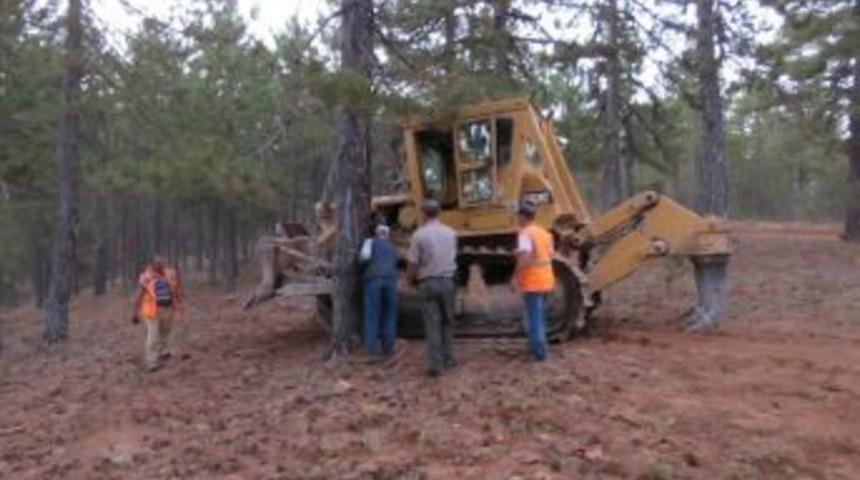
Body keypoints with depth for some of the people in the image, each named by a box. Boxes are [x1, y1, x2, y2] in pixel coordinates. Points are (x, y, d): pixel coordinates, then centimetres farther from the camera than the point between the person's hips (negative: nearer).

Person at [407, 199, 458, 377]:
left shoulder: (419, 234, -9)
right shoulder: (451, 233, 2)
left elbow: (413, 264, -6)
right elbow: (453, 258, 8)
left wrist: (411, 279, 12)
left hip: (427, 282, -3)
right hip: (447, 281, 3)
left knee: (432, 324, 0)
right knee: (447, 321, 17)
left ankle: (436, 364, -2)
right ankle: (447, 358, 21)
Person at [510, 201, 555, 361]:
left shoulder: (525, 233, -14)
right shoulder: (544, 232, 10)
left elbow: (524, 257, -26)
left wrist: (515, 277, -22)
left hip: (532, 283, -8)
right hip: (546, 281, 8)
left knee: (534, 318, -1)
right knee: (540, 316, 20)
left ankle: (540, 352, 1)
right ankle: (536, 346, 32)